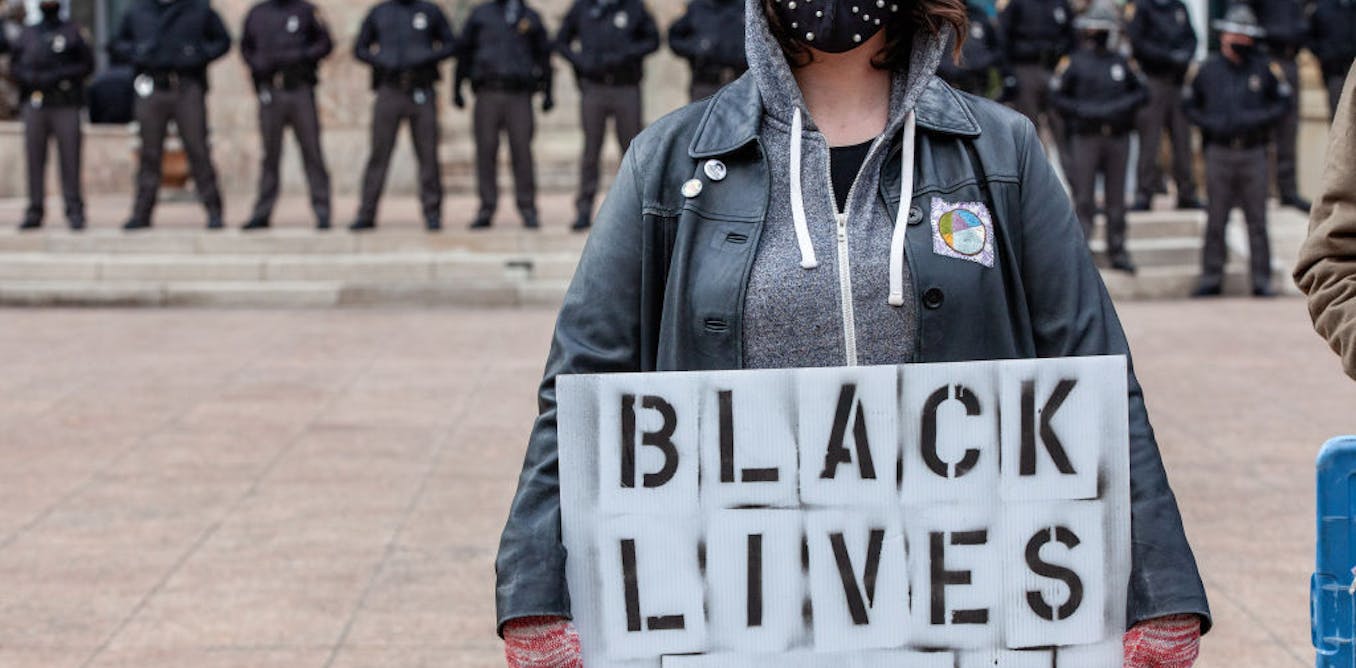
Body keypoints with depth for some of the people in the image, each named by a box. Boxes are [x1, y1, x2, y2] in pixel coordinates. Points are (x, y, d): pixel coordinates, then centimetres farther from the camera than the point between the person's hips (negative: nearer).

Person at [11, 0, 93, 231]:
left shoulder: (73, 31, 8)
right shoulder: (28, 34, 16)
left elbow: (87, 64, 2)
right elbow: (15, 65, 14)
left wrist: (58, 76, -9)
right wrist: (32, 78, -6)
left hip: (66, 105, -3)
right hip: (35, 105, 3)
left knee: (70, 159, -7)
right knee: (35, 158, 0)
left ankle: (75, 212, -5)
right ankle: (34, 211, 3)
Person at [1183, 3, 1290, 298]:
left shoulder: (1266, 68, 3)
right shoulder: (1208, 70, 5)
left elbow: (1285, 102, 8)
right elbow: (1189, 104, 14)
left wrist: (1258, 119, -8)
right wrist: (1210, 124, -2)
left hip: (1252, 153, -1)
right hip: (1219, 152, 1)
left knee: (1257, 220, 1)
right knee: (1215, 220, 3)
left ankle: (1262, 280, 6)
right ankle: (1211, 278, 10)